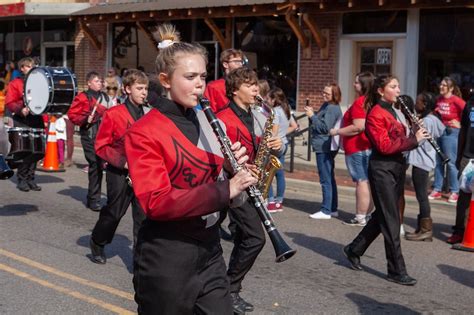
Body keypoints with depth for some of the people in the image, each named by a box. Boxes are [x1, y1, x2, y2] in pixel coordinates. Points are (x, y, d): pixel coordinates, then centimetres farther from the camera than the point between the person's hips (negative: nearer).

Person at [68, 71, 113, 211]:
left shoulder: (105, 97, 17)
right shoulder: (83, 97, -2)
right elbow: (72, 114, -4)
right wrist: (85, 120, -17)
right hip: (90, 136, -6)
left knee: (99, 165, 6)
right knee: (95, 165, -10)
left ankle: (93, 198, 19)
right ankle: (93, 200, -2)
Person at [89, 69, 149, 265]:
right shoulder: (113, 114, -7)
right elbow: (101, 146, -5)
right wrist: (122, 162, -15)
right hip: (119, 173, -3)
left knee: (143, 215, -1)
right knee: (114, 212, 8)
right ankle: (97, 243, 34)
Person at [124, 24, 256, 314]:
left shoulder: (206, 121, 8)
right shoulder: (144, 133, -11)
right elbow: (156, 203, -21)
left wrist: (234, 168, -8)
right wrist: (226, 190, -29)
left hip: (209, 249, 6)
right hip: (166, 258, -6)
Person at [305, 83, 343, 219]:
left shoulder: (332, 109, -15)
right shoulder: (326, 106, 16)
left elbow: (324, 128, -20)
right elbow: (320, 121, 20)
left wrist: (312, 116, -15)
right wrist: (312, 113, 4)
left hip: (324, 148, -11)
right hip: (325, 147, 11)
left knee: (326, 180, -8)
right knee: (329, 179, 14)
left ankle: (326, 211, -6)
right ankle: (333, 209, 21)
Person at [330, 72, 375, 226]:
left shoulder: (360, 102, -16)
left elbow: (359, 127, -23)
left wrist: (337, 131, -13)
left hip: (358, 148, -9)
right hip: (369, 147, 9)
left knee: (362, 182, -8)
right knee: (368, 182, 12)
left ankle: (360, 218, -5)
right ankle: (367, 214, 18)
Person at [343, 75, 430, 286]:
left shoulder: (391, 112, 16)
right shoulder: (376, 114, -12)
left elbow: (398, 140, 15)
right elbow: (384, 145, -20)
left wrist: (415, 135, -2)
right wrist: (413, 140, -20)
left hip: (395, 167, 9)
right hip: (381, 169, -9)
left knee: (382, 216, 15)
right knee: (391, 220, -6)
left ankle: (354, 250, 29)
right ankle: (397, 271, -1)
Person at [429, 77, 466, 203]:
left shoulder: (456, 100, -12)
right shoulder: (439, 99, 8)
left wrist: (461, 124, -11)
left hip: (451, 132, -7)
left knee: (451, 162, -2)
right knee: (437, 161, 10)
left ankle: (454, 192, 6)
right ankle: (437, 190, 17)